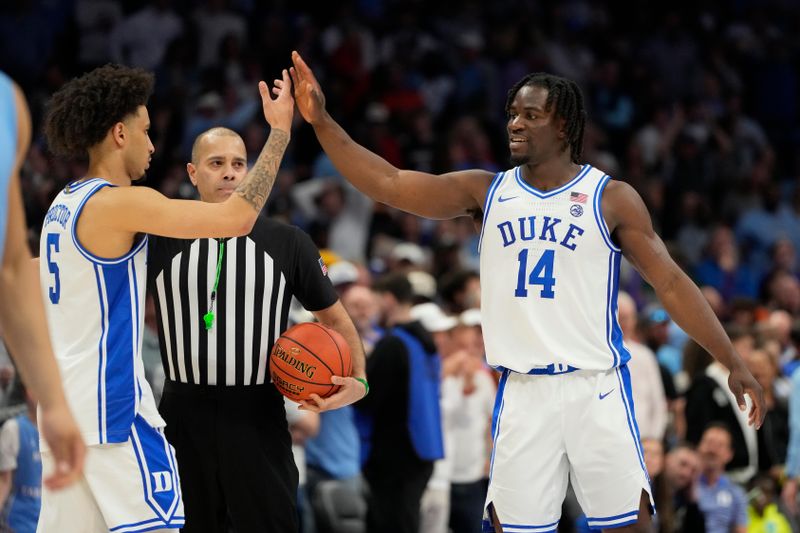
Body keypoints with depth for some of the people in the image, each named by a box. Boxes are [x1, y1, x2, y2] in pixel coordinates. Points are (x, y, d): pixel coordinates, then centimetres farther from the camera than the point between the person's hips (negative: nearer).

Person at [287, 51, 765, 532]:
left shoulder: (611, 199, 0)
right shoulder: (487, 191, 8)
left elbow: (671, 283, -1)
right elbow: (389, 184, 1)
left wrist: (733, 363, -7)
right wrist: (322, 122, -8)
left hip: (596, 388, -3)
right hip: (522, 392, 3)